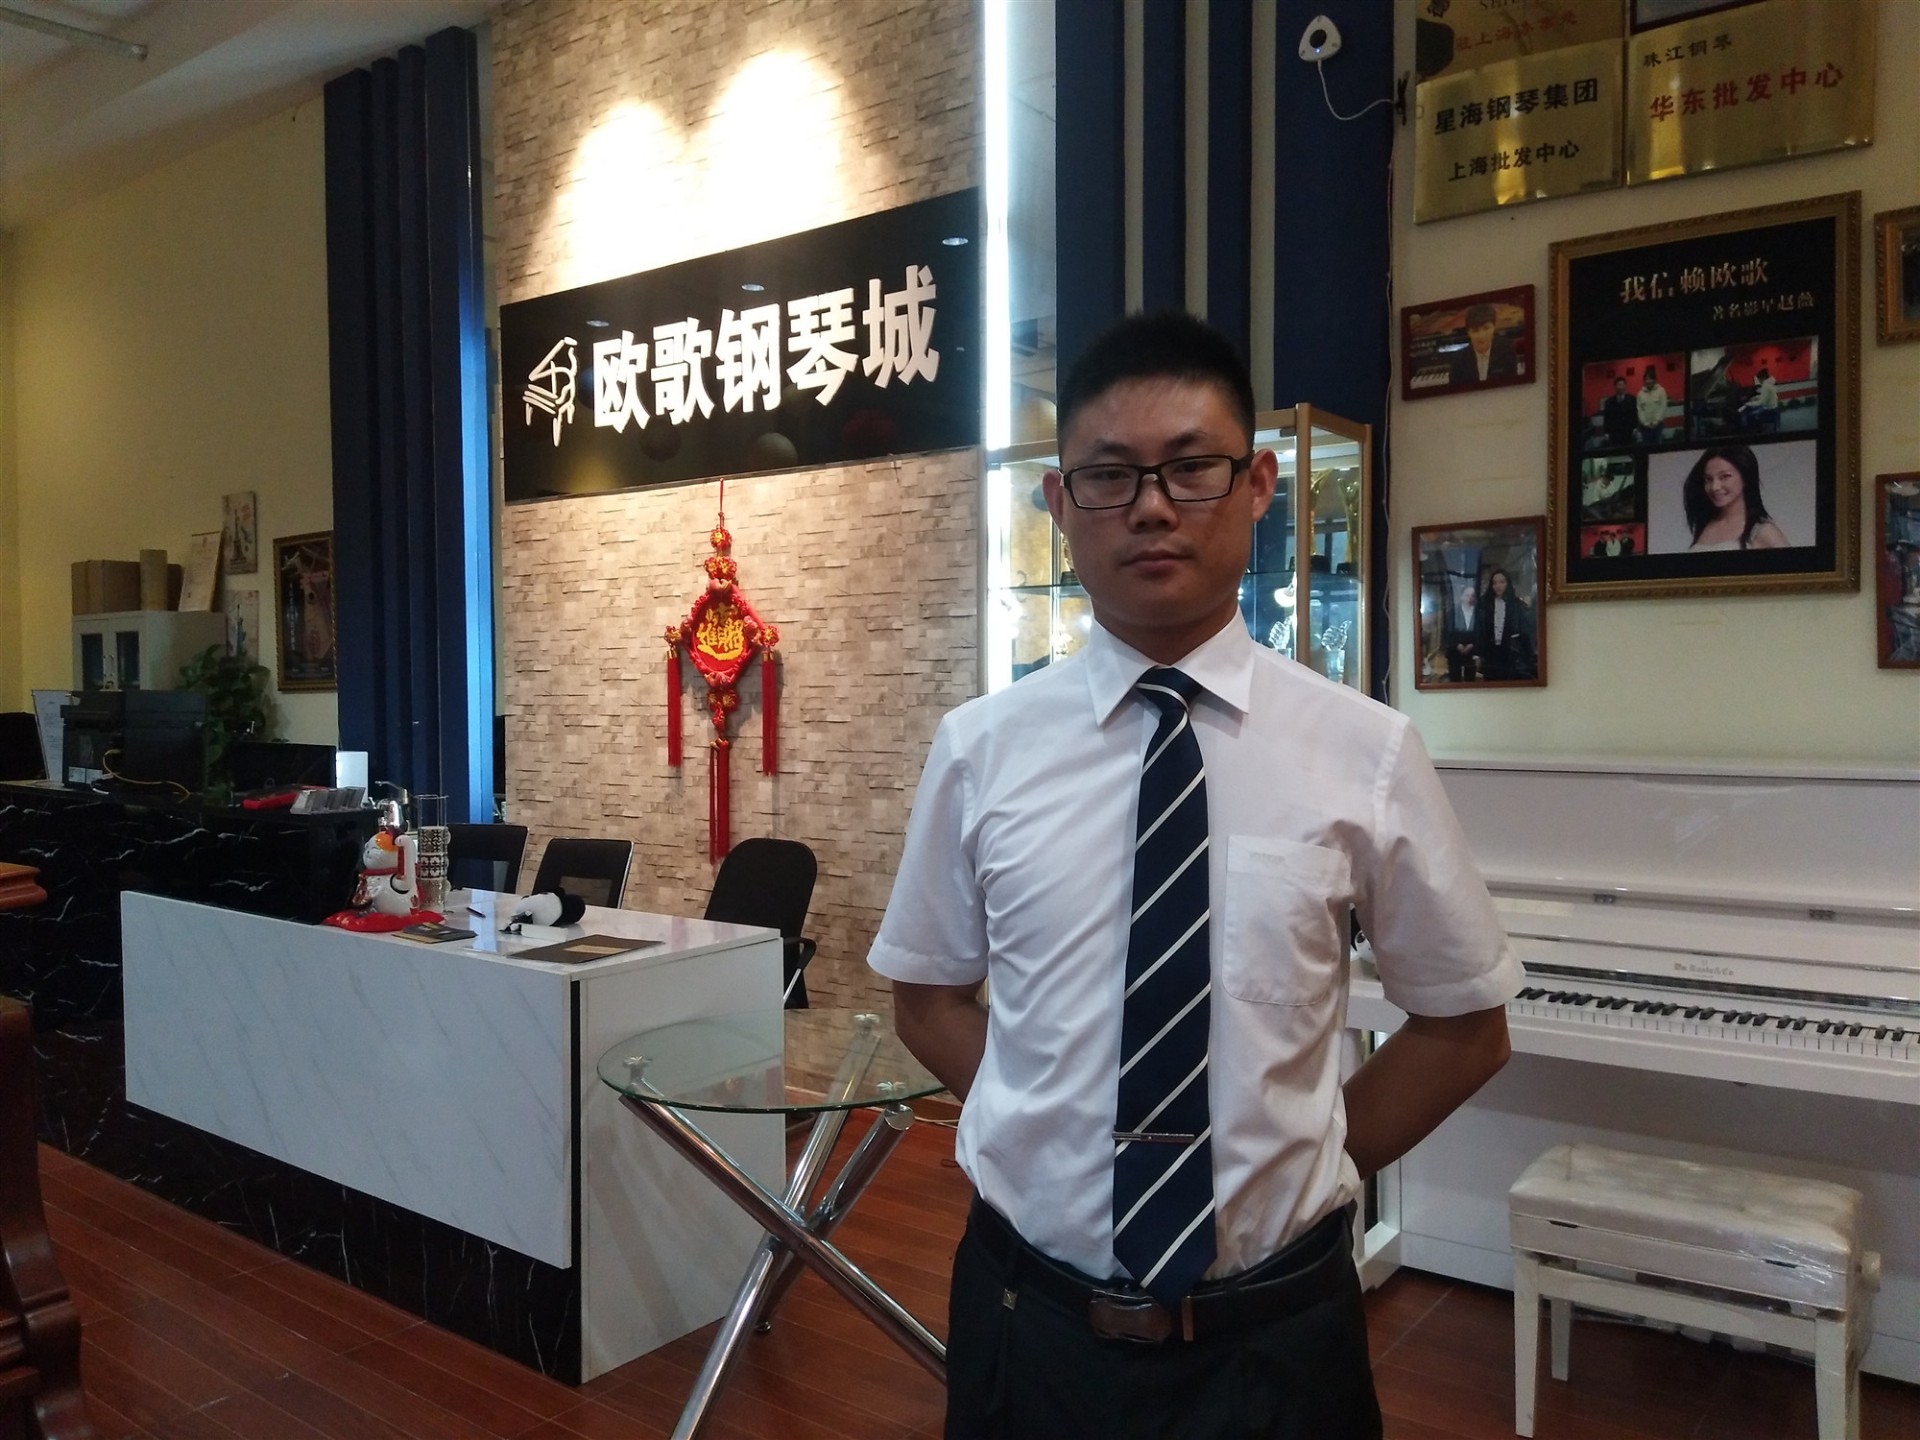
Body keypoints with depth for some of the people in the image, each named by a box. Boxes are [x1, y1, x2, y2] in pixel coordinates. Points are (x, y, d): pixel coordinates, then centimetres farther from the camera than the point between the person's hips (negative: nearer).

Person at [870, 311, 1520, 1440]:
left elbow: (1466, 1026, 2)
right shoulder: (982, 748, -7)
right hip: (1033, 1316, 1)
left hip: (1278, 1334, 0)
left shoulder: (1366, 752, -10)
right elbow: (929, 995, 6)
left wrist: (1305, 1169, -3)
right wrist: (1058, 1133, -5)